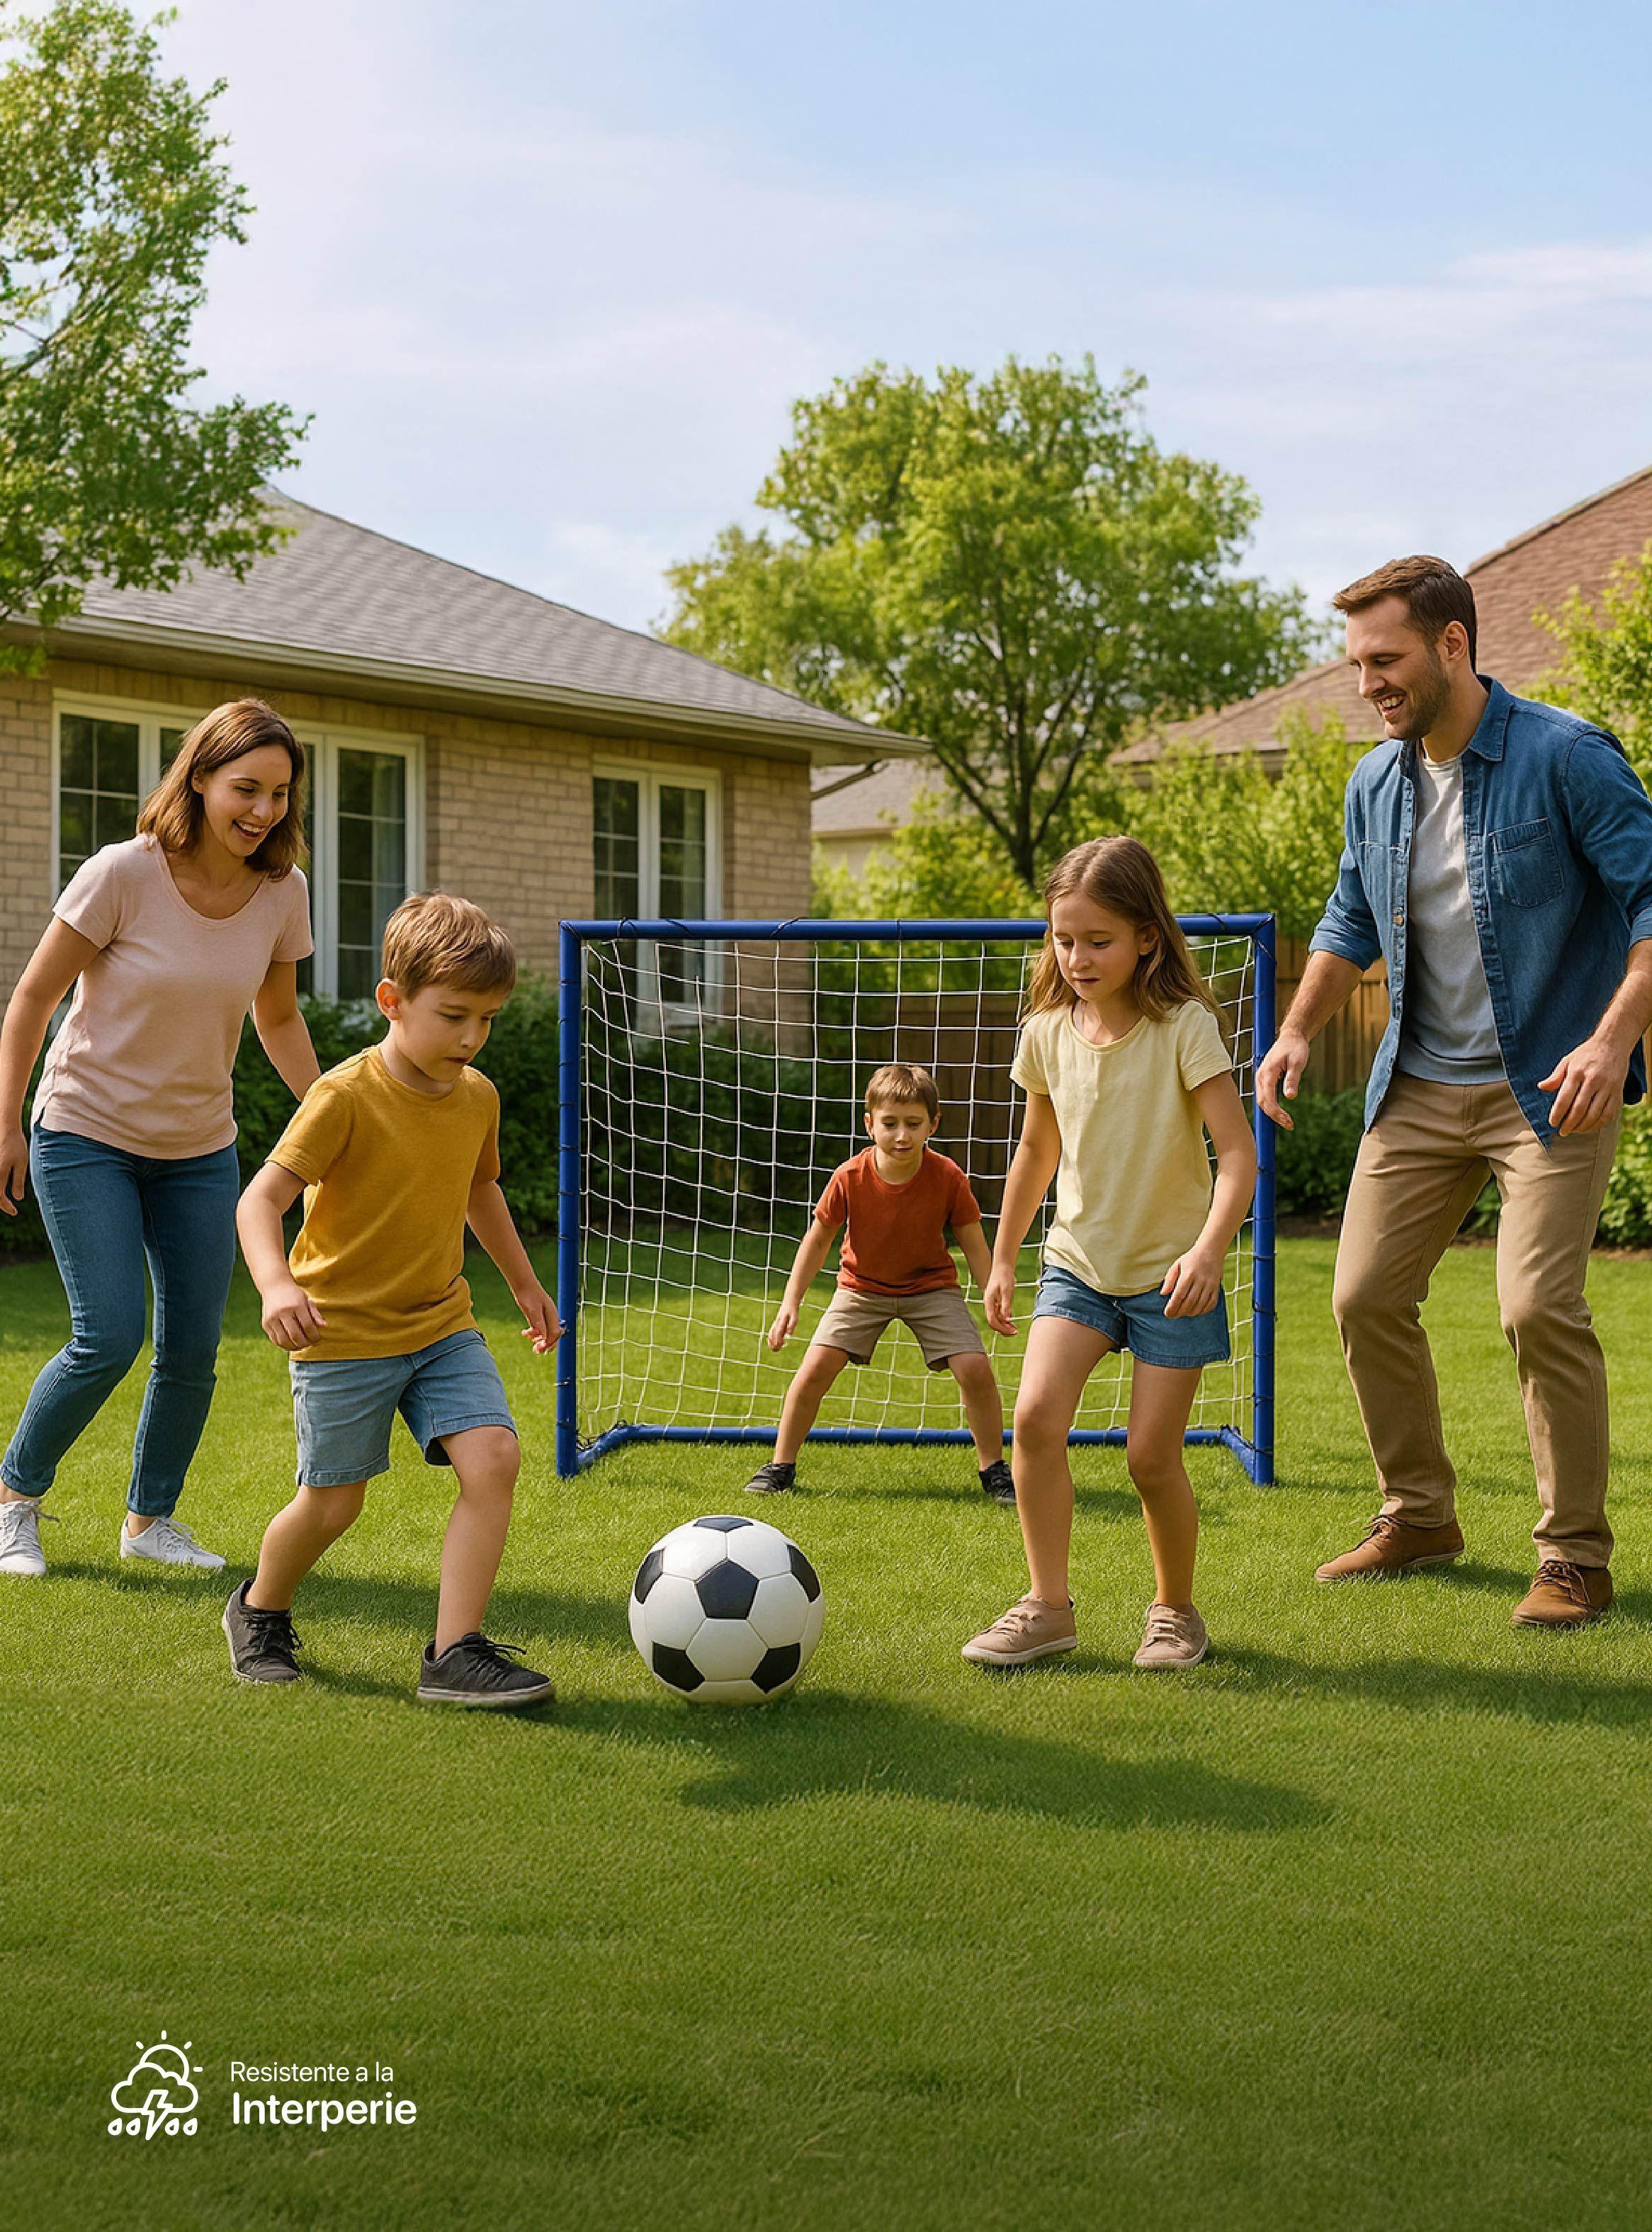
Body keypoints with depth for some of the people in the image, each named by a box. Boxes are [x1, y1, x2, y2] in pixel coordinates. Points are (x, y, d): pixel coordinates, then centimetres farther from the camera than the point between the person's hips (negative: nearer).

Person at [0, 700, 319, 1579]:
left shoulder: (281, 893, -5)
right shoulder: (123, 874, -18)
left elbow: (279, 1019, 12)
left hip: (200, 1150, 5)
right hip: (86, 1137, -4)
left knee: (193, 1349, 2)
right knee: (110, 1340, -13)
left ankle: (150, 1519, 22)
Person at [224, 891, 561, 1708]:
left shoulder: (478, 1097, 3)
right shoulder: (346, 1096, -18)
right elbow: (261, 1197, -22)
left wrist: (524, 1282, 30)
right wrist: (276, 1284, -39)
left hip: (441, 1323, 5)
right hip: (344, 1332, -5)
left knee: (494, 1456, -15)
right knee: (333, 1501, 4)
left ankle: (455, 1654, -11)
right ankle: (259, 1610, 35)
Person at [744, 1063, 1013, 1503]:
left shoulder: (948, 1178, -22)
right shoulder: (850, 1178, -22)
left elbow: (975, 1246, -9)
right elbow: (818, 1238, -7)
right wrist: (791, 1302, -10)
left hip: (931, 1286, 0)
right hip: (862, 1286, 0)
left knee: (976, 1369, -16)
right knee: (815, 1369, -13)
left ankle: (994, 1470, 5)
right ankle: (781, 1466, 6)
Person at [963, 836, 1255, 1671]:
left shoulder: (1185, 1027, -14)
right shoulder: (1049, 1032, 1)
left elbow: (1237, 1150, -18)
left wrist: (1208, 1249, -33)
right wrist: (1002, 1259, 19)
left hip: (1170, 1272, -4)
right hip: (1078, 1261, 4)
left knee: (1152, 1454, -4)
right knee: (1036, 1415, -16)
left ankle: (1176, 1610, 20)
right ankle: (1047, 1606, -4)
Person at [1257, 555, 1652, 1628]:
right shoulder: (1375, 783, 7)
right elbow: (1352, 925, 21)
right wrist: (1299, 1033, 7)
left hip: (1549, 1085, -6)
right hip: (1419, 1087, 7)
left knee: (1539, 1305, -16)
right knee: (1367, 1295, 3)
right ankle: (1420, 1515, 22)